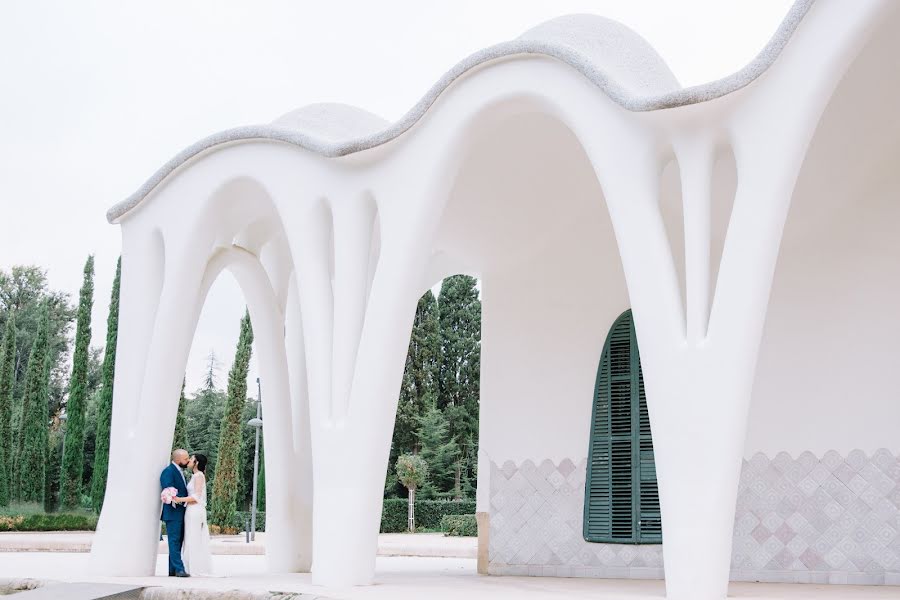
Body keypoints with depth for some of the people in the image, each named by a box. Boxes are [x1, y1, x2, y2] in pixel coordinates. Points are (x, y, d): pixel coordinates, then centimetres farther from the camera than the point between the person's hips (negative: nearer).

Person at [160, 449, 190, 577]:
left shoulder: (180, 472, 18)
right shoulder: (168, 472, -11)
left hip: (181, 513, 9)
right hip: (173, 513, -9)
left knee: (178, 541, 10)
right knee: (174, 541, -8)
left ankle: (173, 570, 14)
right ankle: (179, 569, -11)